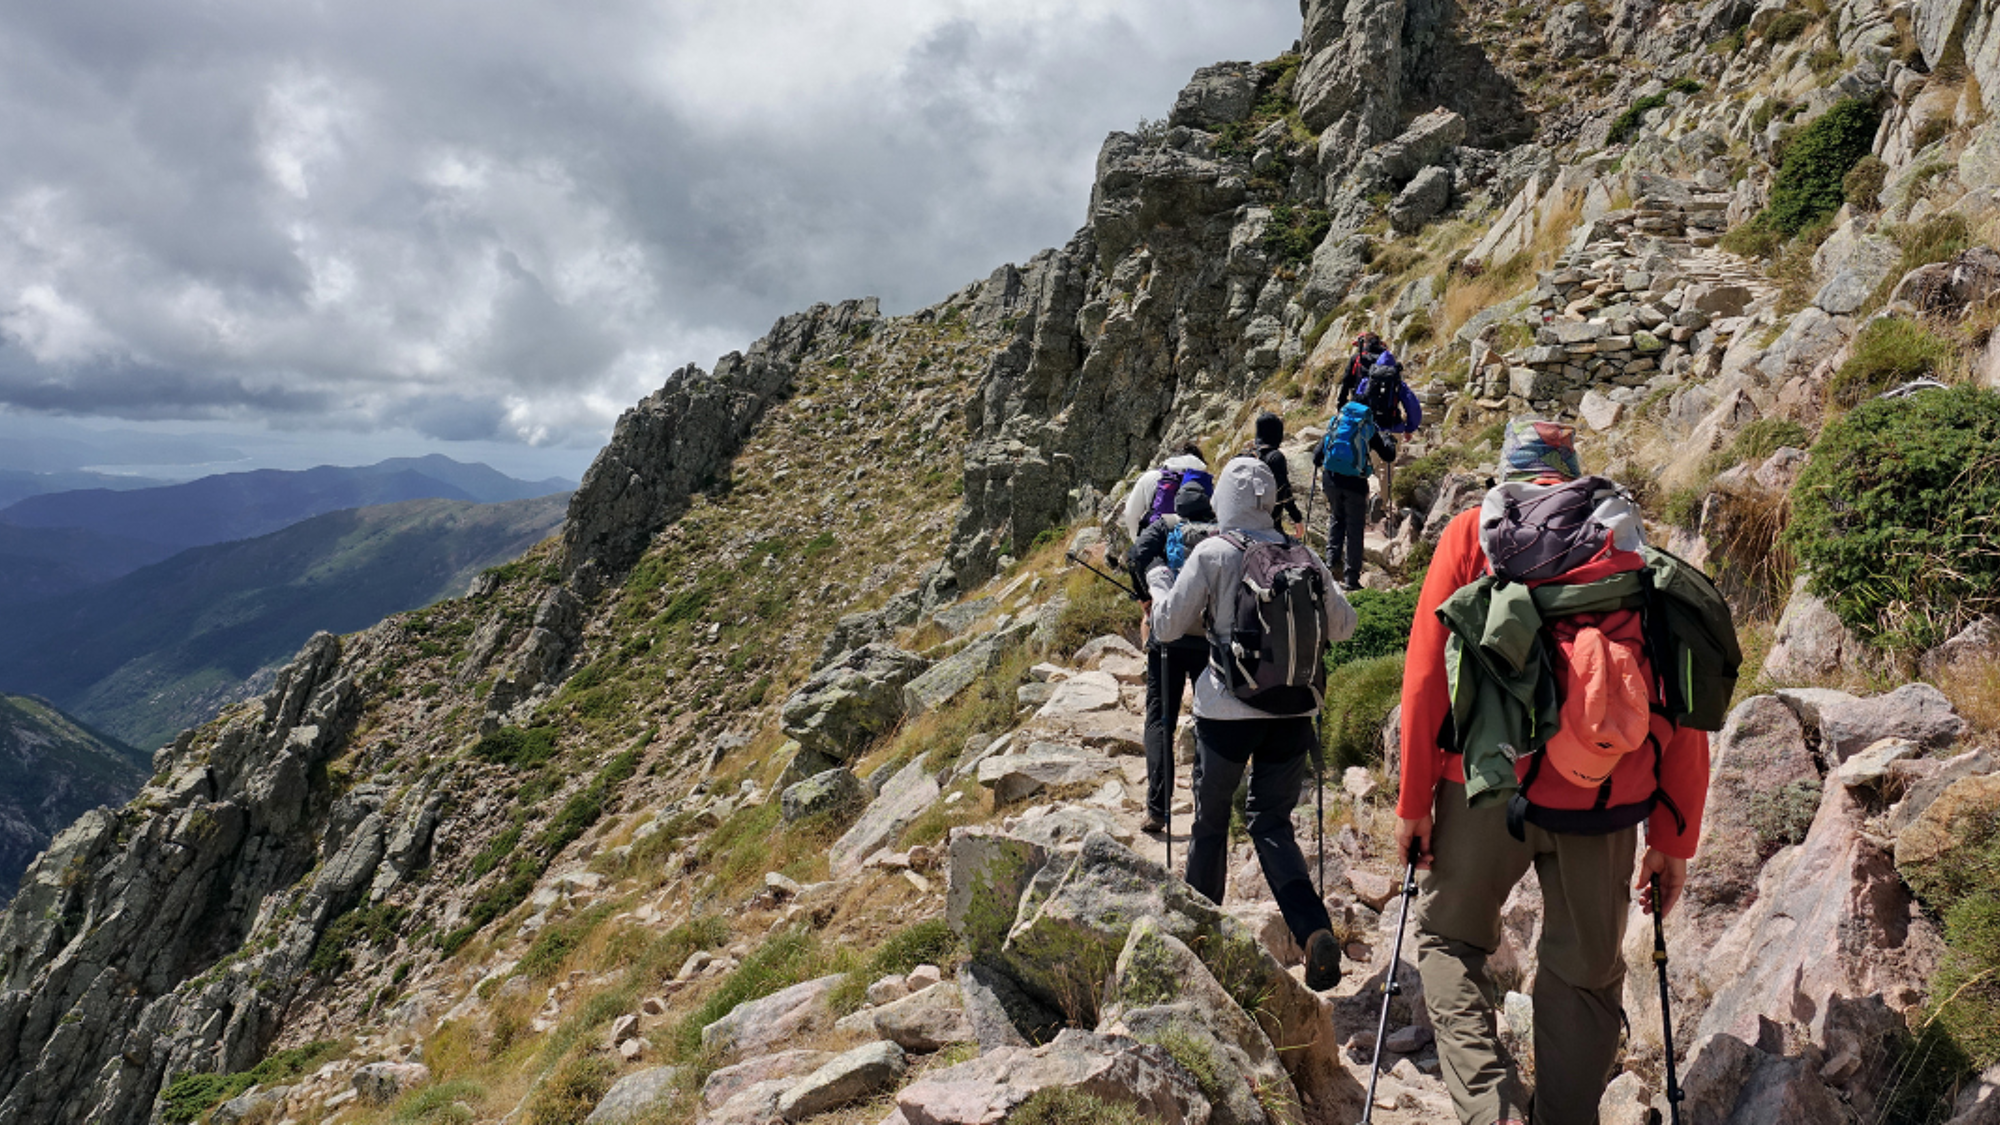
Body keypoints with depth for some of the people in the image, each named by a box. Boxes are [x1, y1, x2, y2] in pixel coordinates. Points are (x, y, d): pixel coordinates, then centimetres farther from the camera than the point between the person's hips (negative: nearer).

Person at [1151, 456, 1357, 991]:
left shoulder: (1212, 554, -8)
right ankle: (1316, 932, -9)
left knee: (1210, 818, 15)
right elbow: (1343, 625, 10)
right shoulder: (1302, 554, 2)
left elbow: (1168, 626, -4)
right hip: (1294, 710, 3)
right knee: (1273, 822, 10)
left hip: (1227, 710, -3)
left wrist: (1157, 582, 15)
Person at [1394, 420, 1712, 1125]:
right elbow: (1684, 710, 8)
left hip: (1492, 783, -2)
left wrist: (1413, 800, 3)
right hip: (1606, 800, 2)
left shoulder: (1472, 531, 7)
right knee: (1584, 974, 15)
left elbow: (1427, 670, -2)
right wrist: (1673, 840, 13)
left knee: (1450, 938, 16)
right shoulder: (1637, 551, 12)